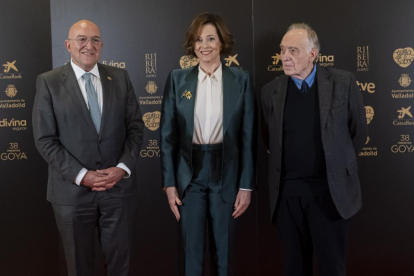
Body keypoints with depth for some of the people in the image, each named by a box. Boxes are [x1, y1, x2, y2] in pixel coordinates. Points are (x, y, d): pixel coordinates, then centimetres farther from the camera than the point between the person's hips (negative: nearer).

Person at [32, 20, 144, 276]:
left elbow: (136, 126, 3)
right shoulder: (49, 82, -3)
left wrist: (123, 168, -11)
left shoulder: (120, 78, 4)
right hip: (73, 190, -1)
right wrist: (81, 175, -15)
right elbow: (45, 139, -7)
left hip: (119, 186, 2)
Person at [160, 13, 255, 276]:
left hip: (226, 173, 0)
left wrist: (246, 185, -4)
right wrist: (169, 183, -3)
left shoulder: (240, 79, 0)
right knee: (191, 249, 9)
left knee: (225, 249, 11)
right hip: (189, 173, 1)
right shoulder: (177, 79, 2)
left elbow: (248, 136, -1)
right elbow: (168, 134, 2)